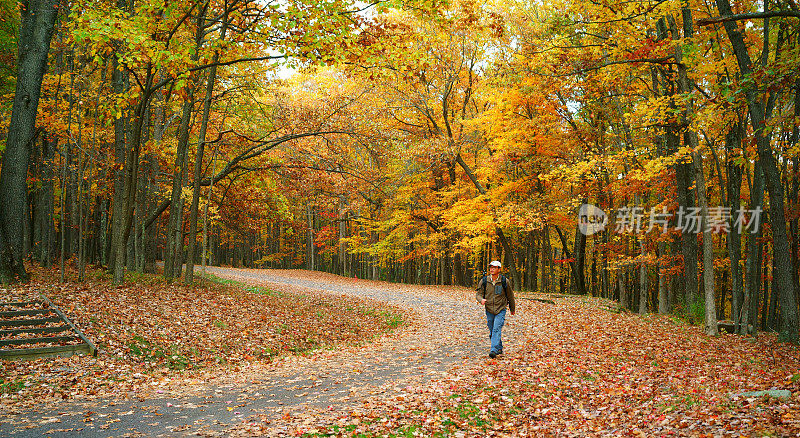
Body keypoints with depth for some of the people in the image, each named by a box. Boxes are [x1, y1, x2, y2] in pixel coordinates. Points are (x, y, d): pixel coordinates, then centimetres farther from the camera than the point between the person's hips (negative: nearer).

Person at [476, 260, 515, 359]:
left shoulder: (505, 281, -5)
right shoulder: (484, 281, -1)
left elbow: (510, 296, 7)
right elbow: (478, 294, 2)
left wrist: (512, 309, 18)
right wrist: (481, 299, -23)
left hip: (501, 310, -3)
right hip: (489, 310, 3)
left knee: (497, 329, -17)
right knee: (492, 332, 10)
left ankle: (494, 350, -22)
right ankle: (499, 348, 29)